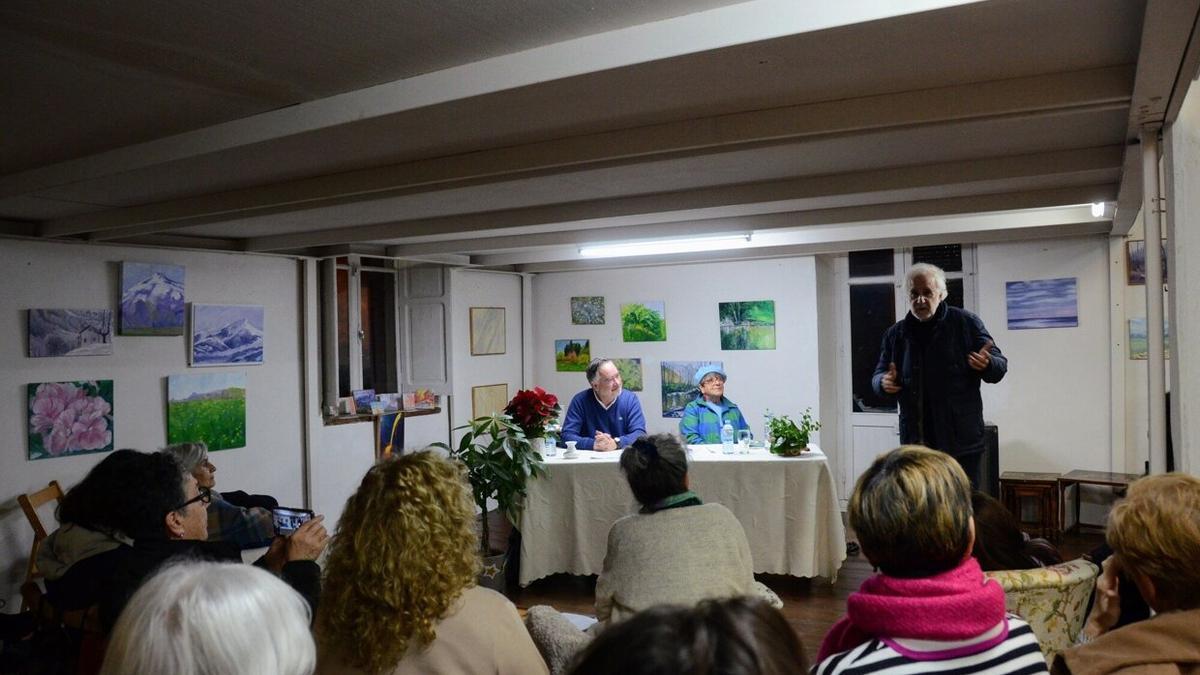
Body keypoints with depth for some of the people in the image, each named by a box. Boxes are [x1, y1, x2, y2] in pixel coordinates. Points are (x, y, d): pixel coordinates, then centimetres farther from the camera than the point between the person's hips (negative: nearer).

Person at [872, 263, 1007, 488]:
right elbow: (879, 375, 17)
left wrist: (987, 364, -22)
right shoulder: (896, 333, 9)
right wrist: (883, 382, -6)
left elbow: (1000, 365, 1)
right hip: (915, 442, 3)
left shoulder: (966, 323, 0)